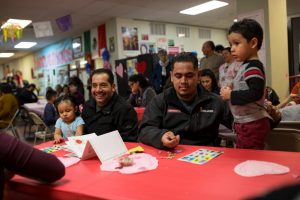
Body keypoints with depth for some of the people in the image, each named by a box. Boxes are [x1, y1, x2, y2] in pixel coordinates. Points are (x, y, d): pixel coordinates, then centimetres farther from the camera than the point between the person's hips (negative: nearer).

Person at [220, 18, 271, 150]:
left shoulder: (253, 67, -19)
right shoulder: (247, 66, 11)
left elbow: (255, 93, -32)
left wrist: (231, 95, -21)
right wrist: (231, 92, 2)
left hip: (252, 124, -10)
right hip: (247, 124, 10)